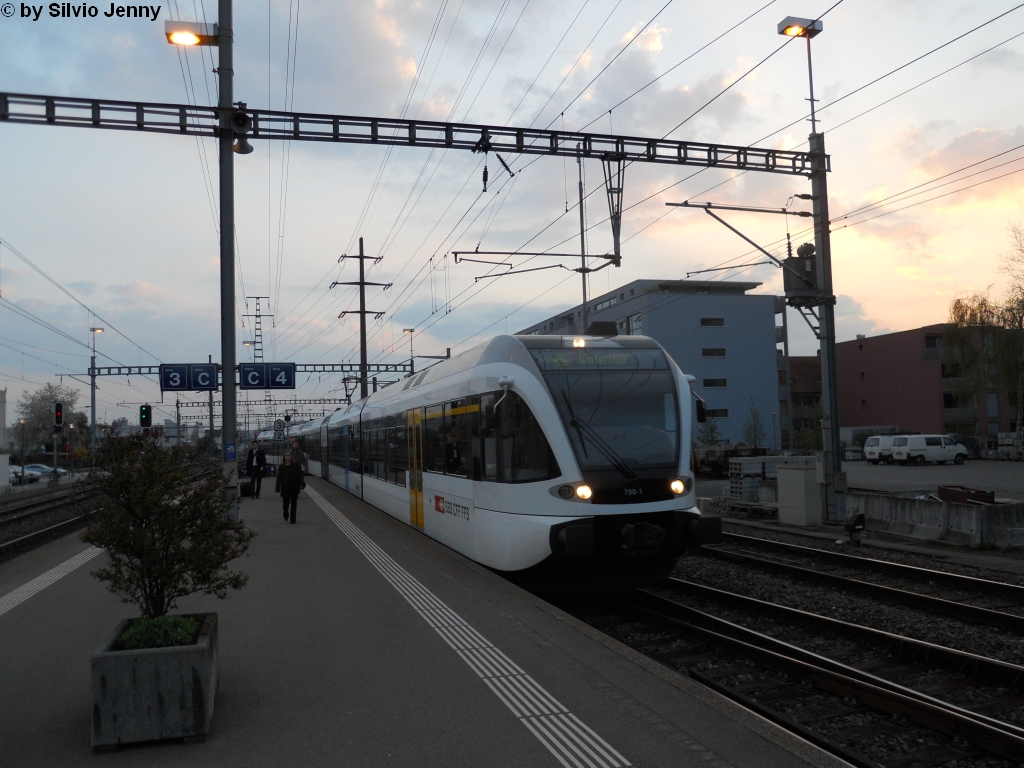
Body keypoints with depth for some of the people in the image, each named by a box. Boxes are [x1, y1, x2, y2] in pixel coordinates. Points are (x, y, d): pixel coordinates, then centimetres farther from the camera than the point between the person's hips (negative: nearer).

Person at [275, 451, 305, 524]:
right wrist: (278, 488, -3)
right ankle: (286, 515, 31)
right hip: (285, 488, 0)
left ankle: (293, 520, 7)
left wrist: (301, 484, -11)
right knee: (286, 503, 0)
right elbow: (279, 478, 3)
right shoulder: (281, 467, 3)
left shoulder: (295, 465, 1)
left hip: (294, 488, 0)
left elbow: (300, 476, -1)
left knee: (294, 504, 1)